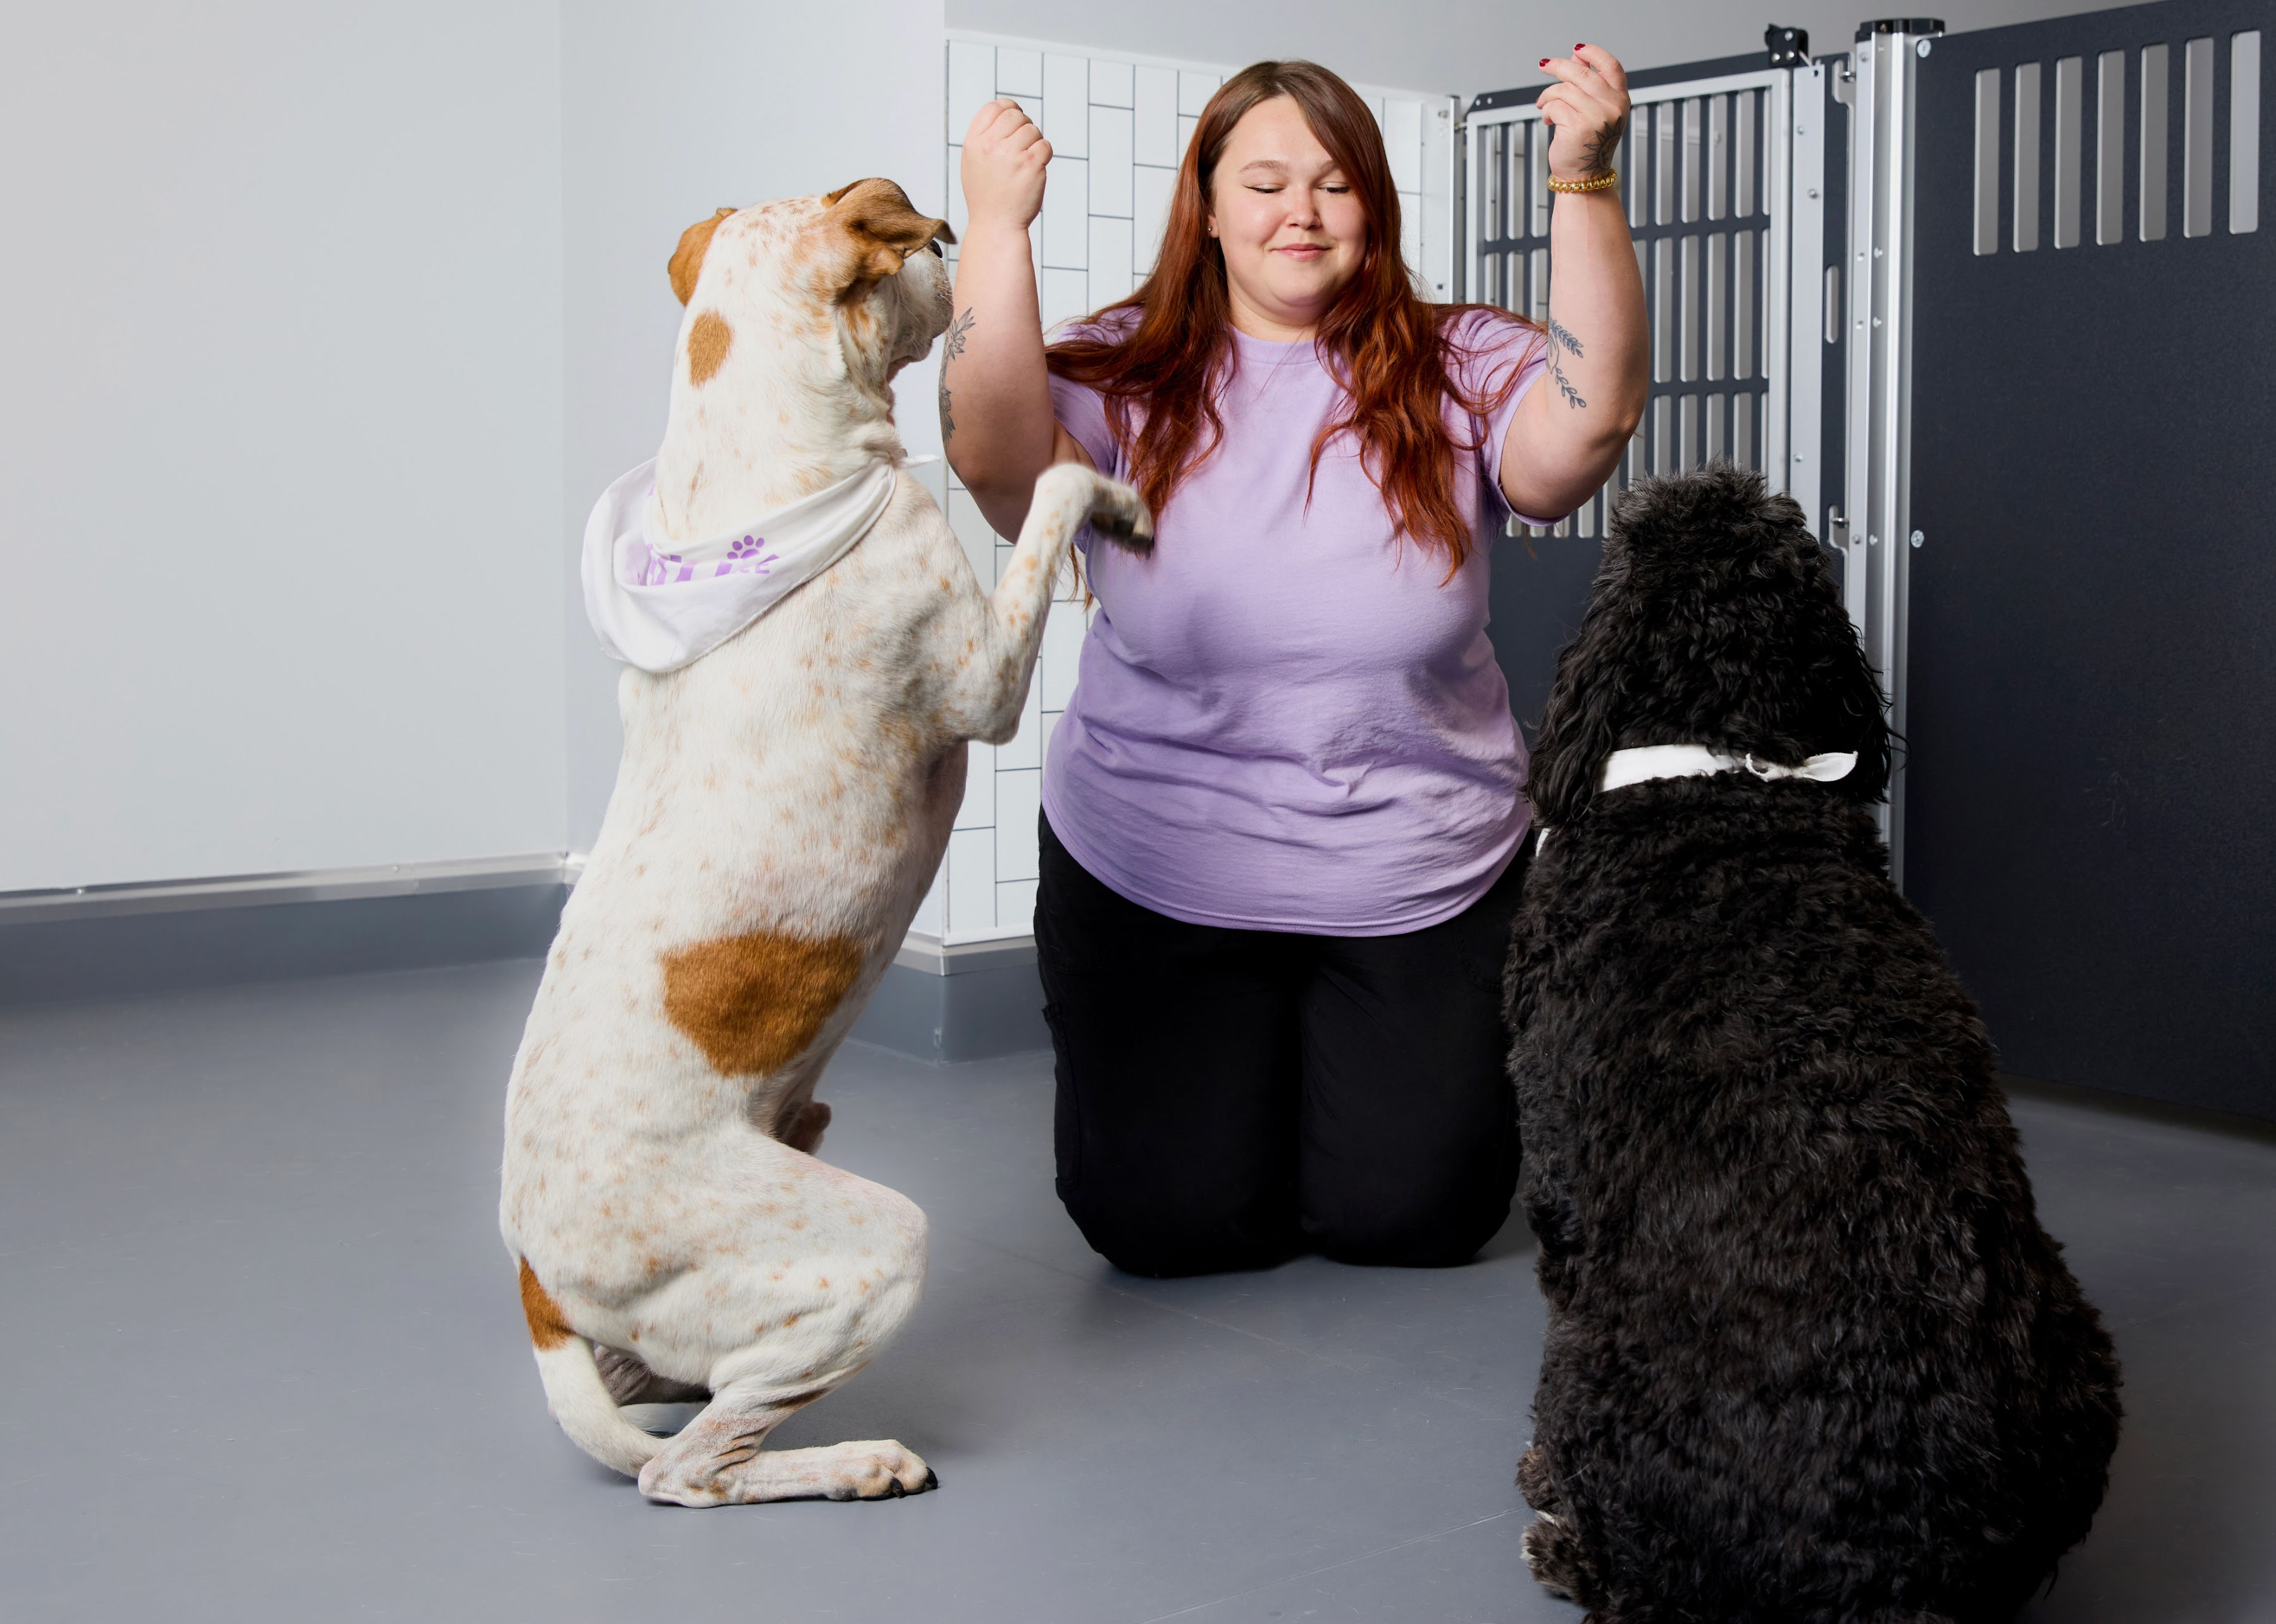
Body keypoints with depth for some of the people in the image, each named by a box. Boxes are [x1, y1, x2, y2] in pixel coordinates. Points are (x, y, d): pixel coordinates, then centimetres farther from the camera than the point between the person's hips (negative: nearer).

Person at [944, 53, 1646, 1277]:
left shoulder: (1455, 371, -3)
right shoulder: (1129, 375, -4)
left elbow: (1592, 419, -22)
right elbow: (995, 456, -22)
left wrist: (1583, 182, -31)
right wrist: (997, 225, -27)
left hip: (1421, 888, 1)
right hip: (1150, 887, 0)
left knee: (1412, 1213, 4)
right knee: (1169, 1224, 2)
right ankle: (1222, 1069, 36)